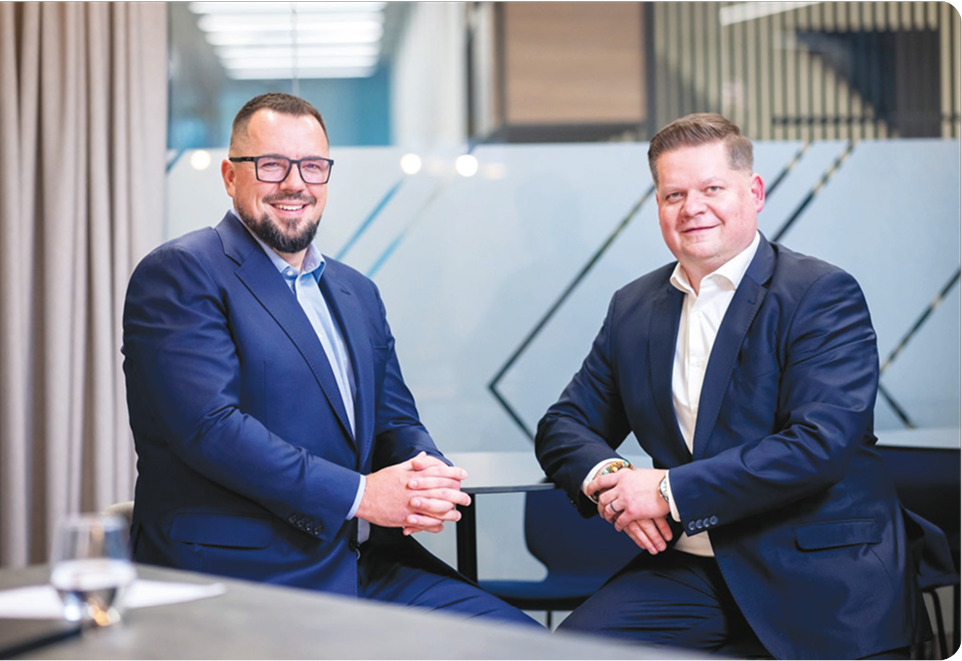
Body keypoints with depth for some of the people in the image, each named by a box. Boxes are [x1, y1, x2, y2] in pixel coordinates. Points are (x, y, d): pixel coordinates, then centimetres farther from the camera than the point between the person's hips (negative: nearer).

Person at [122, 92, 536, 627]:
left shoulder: (358, 293, 21)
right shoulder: (181, 274, -4)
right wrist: (359, 495, -17)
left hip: (368, 570, 7)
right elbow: (211, 426, -15)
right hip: (242, 576, -7)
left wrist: (427, 477, -7)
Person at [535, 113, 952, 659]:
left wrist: (670, 491, -17)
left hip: (819, 580, -4)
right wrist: (605, 476, -9)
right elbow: (564, 426, 16)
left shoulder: (823, 294, -6)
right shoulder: (633, 307, 13)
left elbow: (821, 444, -17)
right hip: (687, 568, 5)